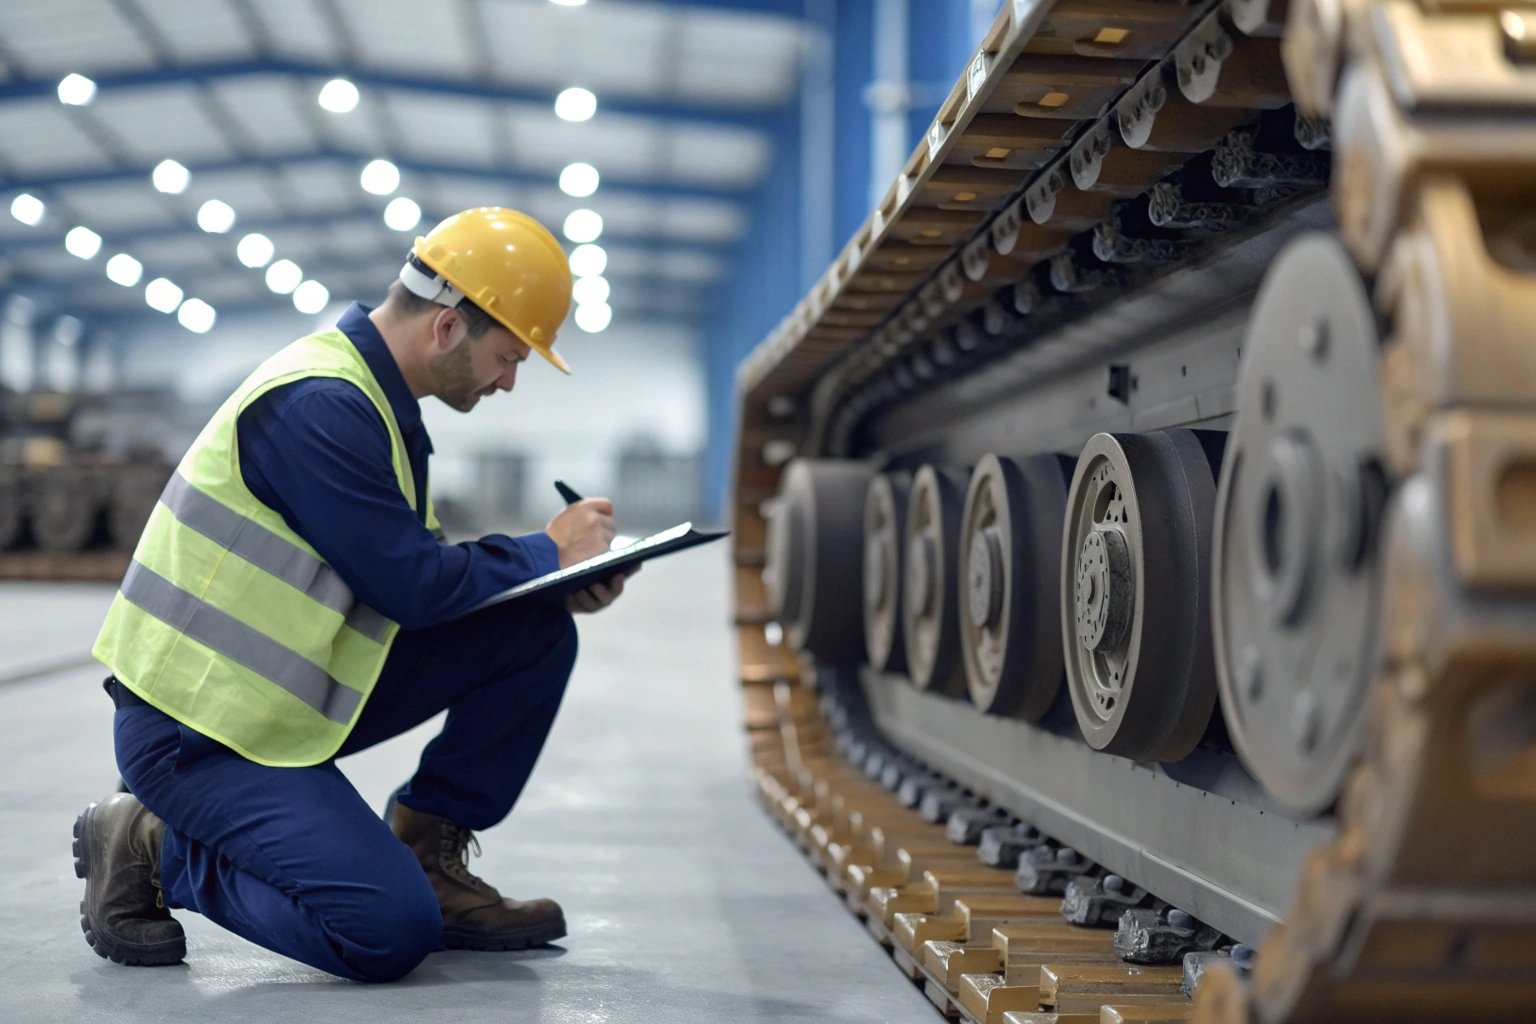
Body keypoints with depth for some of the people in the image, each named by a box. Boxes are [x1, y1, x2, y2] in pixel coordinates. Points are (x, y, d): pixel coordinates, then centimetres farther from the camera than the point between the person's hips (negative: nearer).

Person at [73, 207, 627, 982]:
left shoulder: (370, 393, 8)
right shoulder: (320, 403, -23)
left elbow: (409, 561, 13)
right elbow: (412, 586, -22)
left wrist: (555, 581, 0)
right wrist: (547, 552, -7)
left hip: (294, 690, 9)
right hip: (200, 727, -9)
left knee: (534, 632, -1)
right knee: (391, 932, -21)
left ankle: (426, 853, 9)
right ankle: (152, 851, -1)